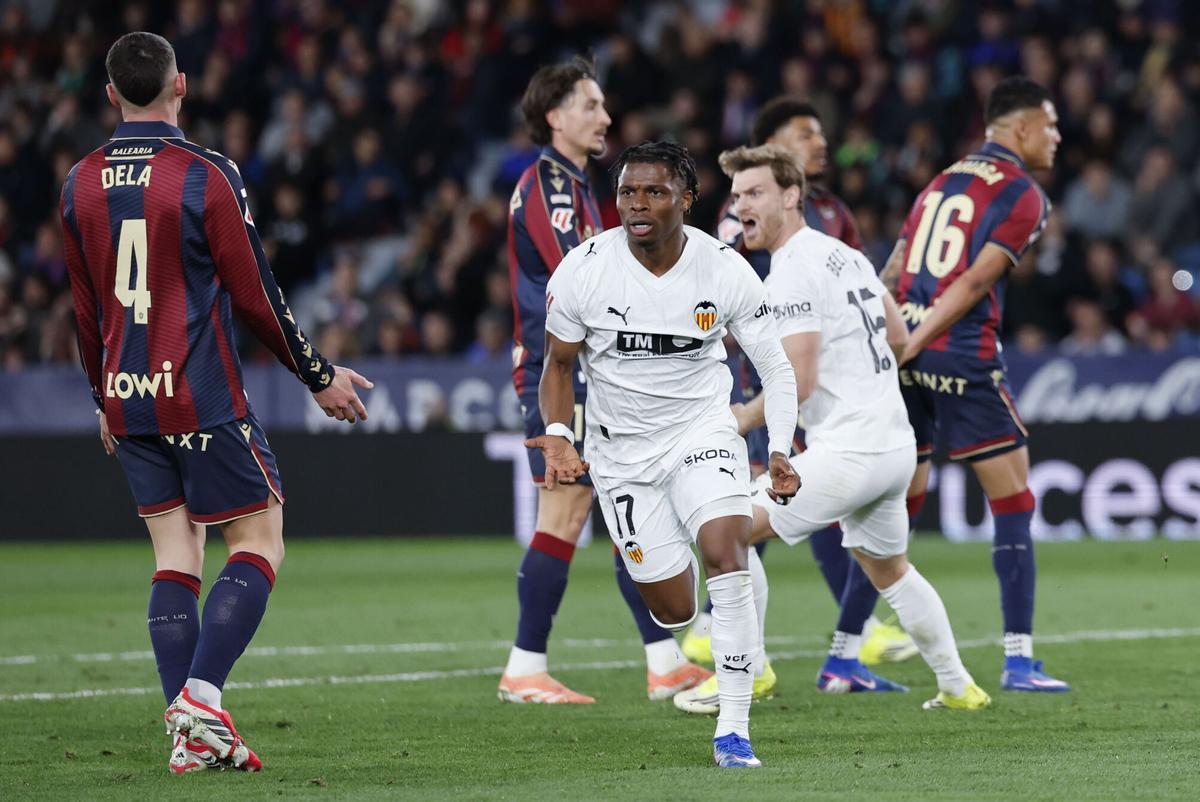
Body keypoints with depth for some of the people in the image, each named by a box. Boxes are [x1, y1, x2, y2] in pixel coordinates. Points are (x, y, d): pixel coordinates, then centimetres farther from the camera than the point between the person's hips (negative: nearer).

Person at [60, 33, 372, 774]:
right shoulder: (206, 175, -10)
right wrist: (321, 376, 4)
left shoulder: (81, 185, 7)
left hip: (126, 399, 6)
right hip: (202, 398, -6)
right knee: (259, 544, 1)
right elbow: (255, 295, -7)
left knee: (176, 554, 8)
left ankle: (190, 733, 1)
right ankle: (201, 698, -15)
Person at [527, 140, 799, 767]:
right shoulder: (583, 272, -13)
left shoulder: (725, 271, -12)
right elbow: (558, 364, 2)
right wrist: (557, 435, -15)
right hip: (620, 450, 0)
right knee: (673, 609, -1)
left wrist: (781, 451, -13)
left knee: (726, 553, -26)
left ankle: (734, 727, -20)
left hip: (701, 428, 0)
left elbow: (776, 367, -2)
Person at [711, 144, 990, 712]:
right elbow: (898, 337, 23)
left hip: (847, 451, -10)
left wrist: (747, 418, -5)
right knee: (888, 568, 27)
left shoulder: (790, 274, -15)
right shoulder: (844, 254, 14)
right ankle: (958, 686, 33)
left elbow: (798, 383, -20)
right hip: (896, 445, 10)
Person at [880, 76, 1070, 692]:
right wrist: (912, 343, -15)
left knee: (899, 500, 14)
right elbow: (975, 281, -13)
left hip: (907, 359, 7)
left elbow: (892, 276, 16)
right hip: (963, 360, -7)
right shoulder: (1023, 195, -2)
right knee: (1013, 500, 0)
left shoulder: (941, 183, 20)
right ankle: (1018, 659, -5)